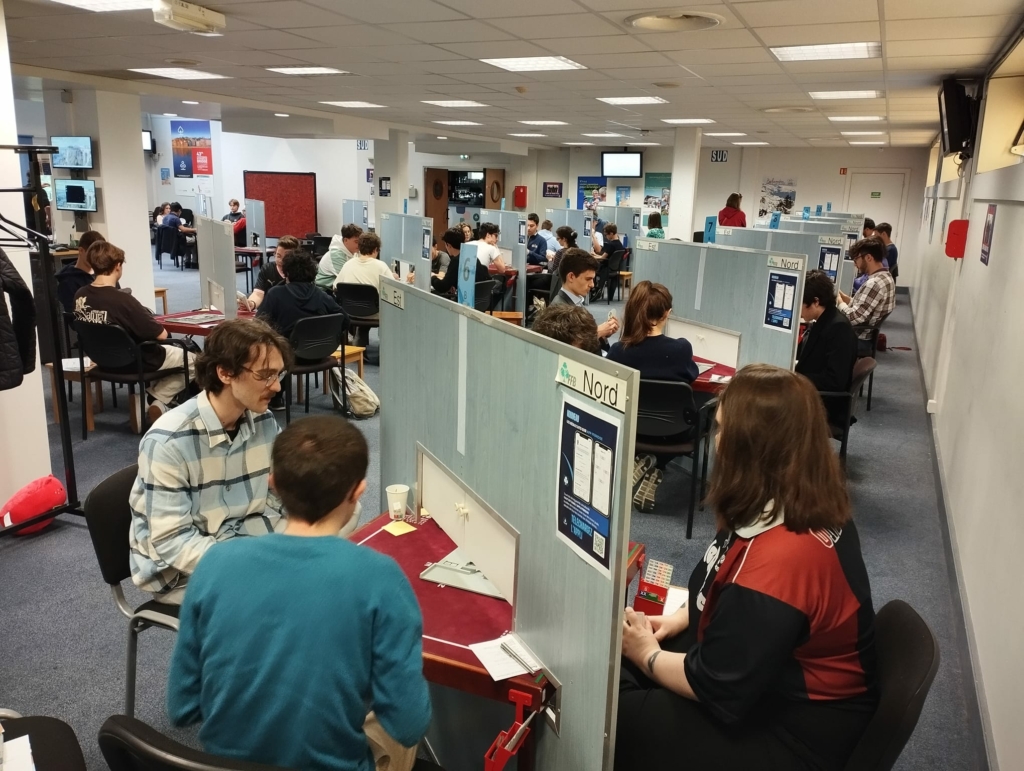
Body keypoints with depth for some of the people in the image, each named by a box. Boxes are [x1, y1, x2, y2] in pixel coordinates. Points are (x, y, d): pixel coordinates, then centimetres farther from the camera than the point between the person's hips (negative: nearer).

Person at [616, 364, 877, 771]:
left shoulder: (781, 558, -36)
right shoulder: (809, 507, -5)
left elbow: (716, 689, -26)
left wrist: (647, 655, -10)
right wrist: (680, 618, 4)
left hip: (792, 733, -9)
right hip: (774, 681, 9)